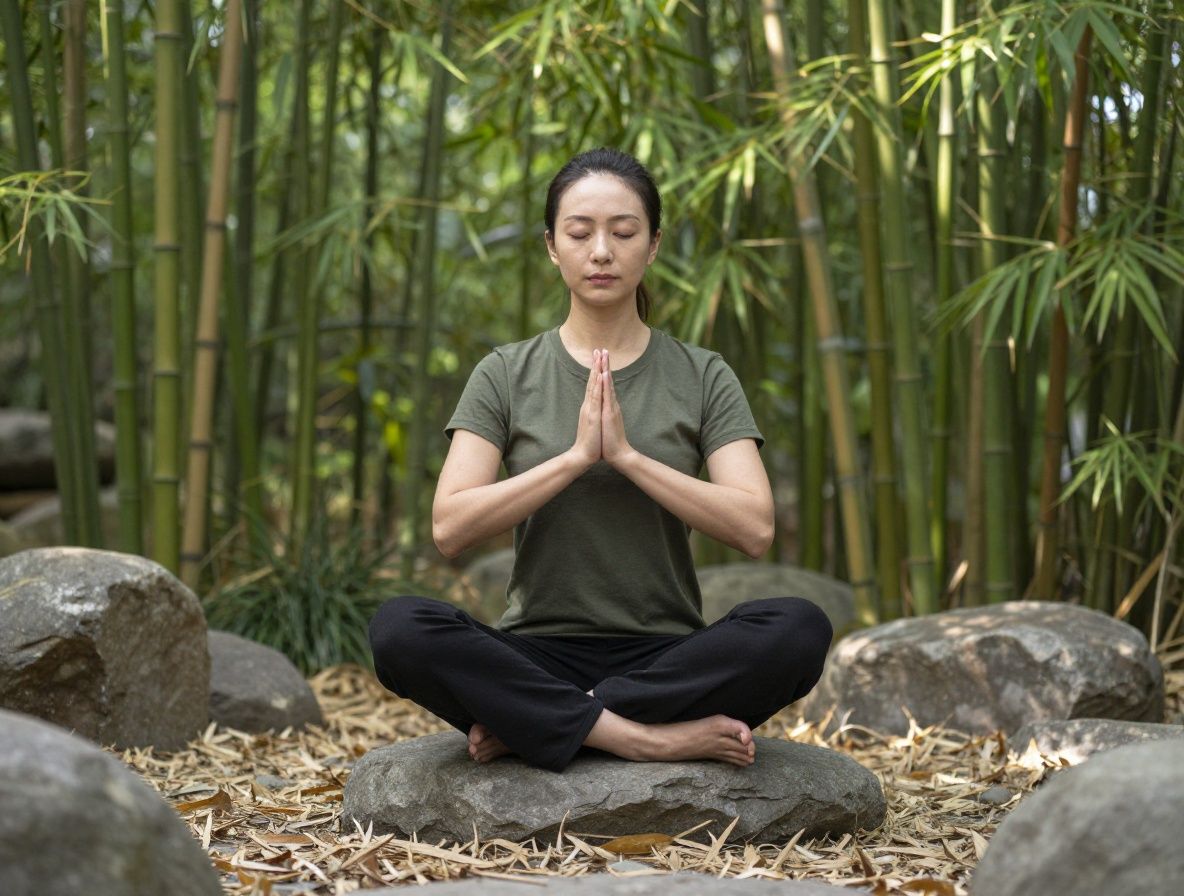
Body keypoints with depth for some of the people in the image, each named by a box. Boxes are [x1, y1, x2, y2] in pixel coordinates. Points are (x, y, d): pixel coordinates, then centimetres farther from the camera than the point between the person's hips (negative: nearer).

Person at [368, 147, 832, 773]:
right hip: (539, 658, 0)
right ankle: (654, 737, -26)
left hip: (664, 657, 1)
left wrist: (628, 455, -16)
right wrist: (575, 456, -16)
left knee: (798, 629, -30)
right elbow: (450, 527, -8)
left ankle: (526, 722, -21)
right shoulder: (505, 376, 5)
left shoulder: (702, 378, 5)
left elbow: (755, 528, -8)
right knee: (399, 629, -29)